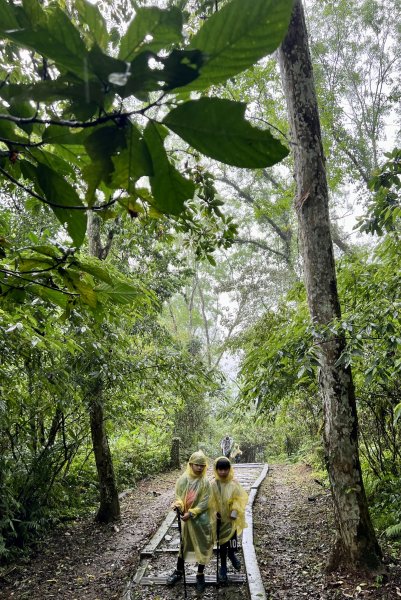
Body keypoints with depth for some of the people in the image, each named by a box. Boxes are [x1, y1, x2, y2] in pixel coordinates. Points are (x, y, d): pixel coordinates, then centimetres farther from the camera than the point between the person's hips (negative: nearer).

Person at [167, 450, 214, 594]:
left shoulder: (205, 482, -12)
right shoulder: (182, 479, -7)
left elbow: (205, 503, -13)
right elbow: (178, 496, -3)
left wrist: (191, 513, -21)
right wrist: (178, 505, -25)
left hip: (201, 519, -2)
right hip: (186, 518, 2)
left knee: (201, 546, 8)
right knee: (183, 544, 15)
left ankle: (200, 575, 25)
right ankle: (179, 571, 34)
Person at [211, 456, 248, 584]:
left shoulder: (234, 483, -13)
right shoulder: (213, 485, -12)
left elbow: (240, 498, -10)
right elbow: (211, 501, -4)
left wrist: (235, 510, -21)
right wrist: (214, 512, -15)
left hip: (232, 518, 0)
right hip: (220, 518, 0)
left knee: (232, 539, 8)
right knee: (223, 542, 9)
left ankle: (232, 554, 43)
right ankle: (223, 566, 28)